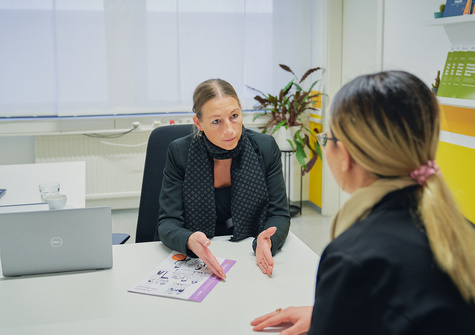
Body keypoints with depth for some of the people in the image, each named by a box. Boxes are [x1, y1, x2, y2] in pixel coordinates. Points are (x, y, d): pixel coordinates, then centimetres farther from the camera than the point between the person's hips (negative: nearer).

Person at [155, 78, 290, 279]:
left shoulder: (265, 147, -3)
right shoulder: (179, 153, -6)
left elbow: (279, 214, 1)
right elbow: (168, 223, -7)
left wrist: (266, 241, -23)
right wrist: (189, 240, -31)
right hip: (196, 262, 1)